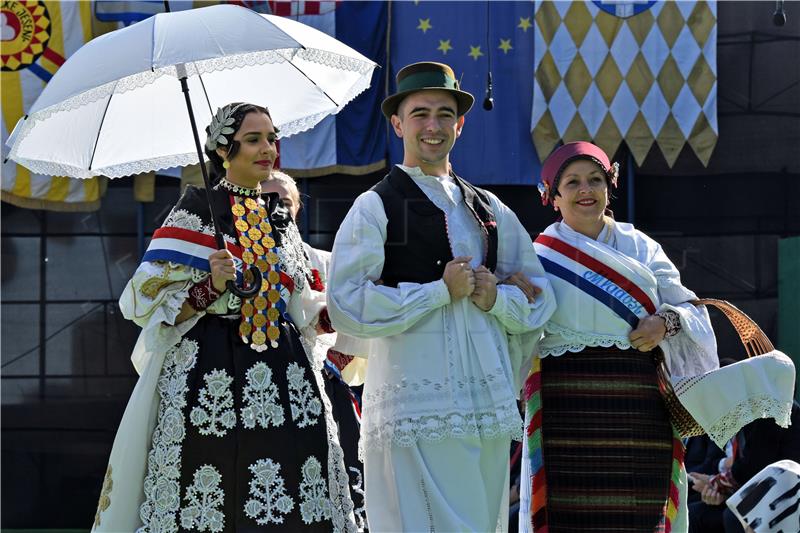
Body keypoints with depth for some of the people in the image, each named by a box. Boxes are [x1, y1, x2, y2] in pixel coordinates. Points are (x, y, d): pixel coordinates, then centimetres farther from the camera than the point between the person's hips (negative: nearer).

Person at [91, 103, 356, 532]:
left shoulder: (279, 218, 16)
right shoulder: (197, 211, -1)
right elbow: (149, 302, -7)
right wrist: (210, 289, -20)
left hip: (282, 373, 5)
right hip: (212, 376, -5)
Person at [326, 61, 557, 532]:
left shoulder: (491, 211, 18)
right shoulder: (376, 208, 1)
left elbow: (540, 301, 19)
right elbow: (346, 308, -10)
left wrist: (495, 298, -3)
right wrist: (441, 291, -10)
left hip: (488, 410, 6)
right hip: (412, 414, -5)